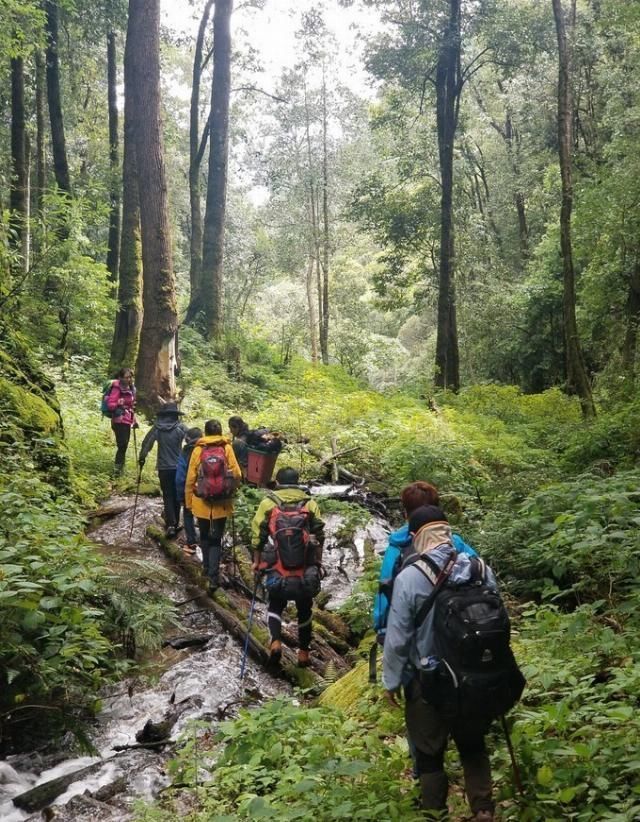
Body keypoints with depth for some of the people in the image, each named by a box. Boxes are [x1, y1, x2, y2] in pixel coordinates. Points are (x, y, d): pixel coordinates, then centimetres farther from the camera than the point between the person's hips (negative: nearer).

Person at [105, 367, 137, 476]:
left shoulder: (131, 388, 12)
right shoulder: (117, 388, -13)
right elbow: (110, 404, -17)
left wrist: (134, 420, 21)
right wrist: (118, 404, -33)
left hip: (127, 422, 8)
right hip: (119, 421, -8)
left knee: (124, 446, 14)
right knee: (122, 445, -14)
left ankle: (120, 467, 26)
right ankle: (118, 468, -8)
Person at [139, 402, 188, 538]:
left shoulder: (157, 428, -2)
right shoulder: (181, 428, -6)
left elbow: (146, 443, 2)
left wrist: (142, 458, 15)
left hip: (163, 467, 0)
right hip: (179, 467, 0)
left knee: (167, 496, 6)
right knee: (176, 495, 15)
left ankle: (170, 524, -8)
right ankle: (175, 523, 22)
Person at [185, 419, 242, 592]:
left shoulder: (198, 449, -3)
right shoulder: (227, 448, -3)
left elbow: (190, 478, -2)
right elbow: (237, 475, -7)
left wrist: (188, 502, 8)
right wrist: (231, 491, 12)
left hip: (201, 502, 1)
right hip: (222, 503, 0)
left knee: (204, 536, 21)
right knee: (216, 539, 5)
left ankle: (207, 567, 32)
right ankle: (213, 576, -5)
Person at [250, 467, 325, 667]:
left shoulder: (268, 503, 0)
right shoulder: (310, 504, 2)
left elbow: (257, 536, -1)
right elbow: (319, 537, 3)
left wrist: (256, 562, 12)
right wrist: (318, 565, 14)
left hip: (277, 572, -1)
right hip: (306, 573, 1)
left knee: (275, 606, 20)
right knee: (304, 611, 20)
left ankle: (275, 641, -1)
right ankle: (303, 653, 26)